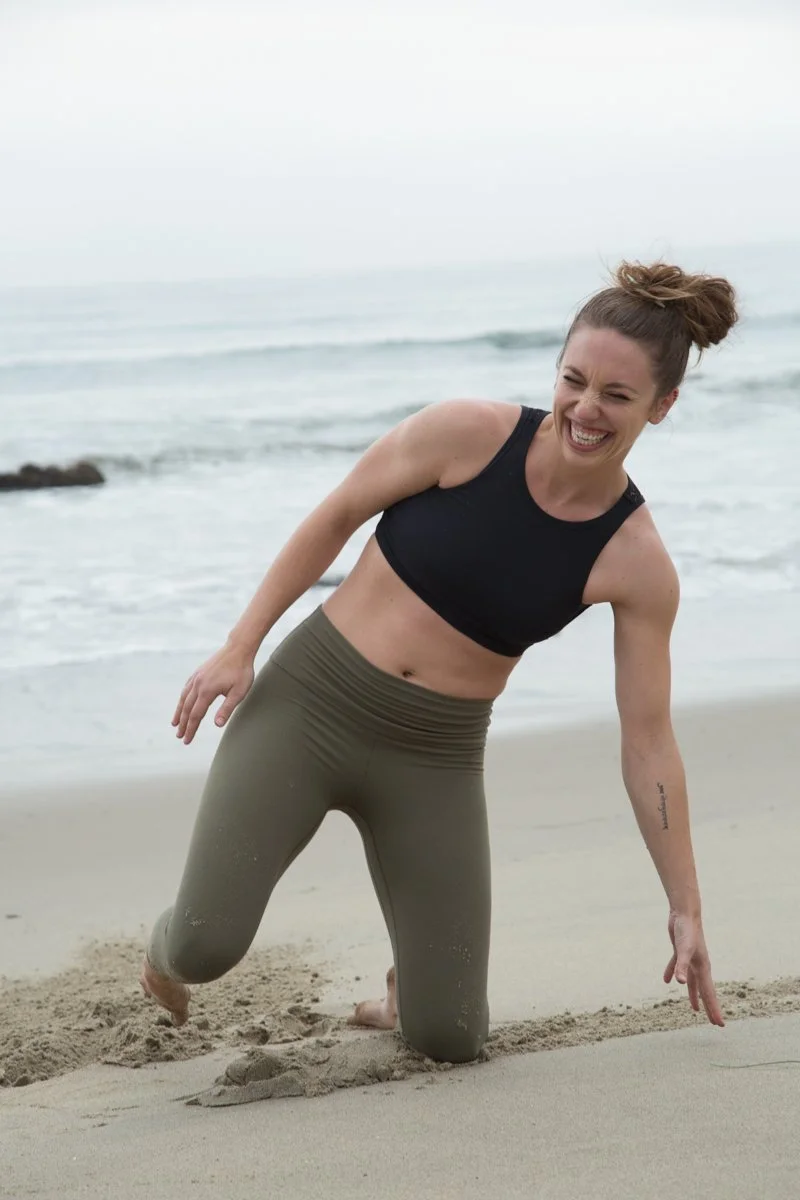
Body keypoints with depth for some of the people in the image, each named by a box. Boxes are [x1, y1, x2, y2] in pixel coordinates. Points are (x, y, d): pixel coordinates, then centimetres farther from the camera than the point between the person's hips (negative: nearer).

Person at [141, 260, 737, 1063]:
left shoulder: (636, 566, -8)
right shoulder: (468, 435, -12)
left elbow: (648, 741, -2)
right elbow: (333, 521, 0)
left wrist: (685, 908, 0)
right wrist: (241, 646, -2)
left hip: (434, 761, 2)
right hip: (310, 703, -1)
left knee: (449, 1040, -2)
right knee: (206, 947, -16)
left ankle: (412, 992, 36)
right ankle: (168, 953, 22)